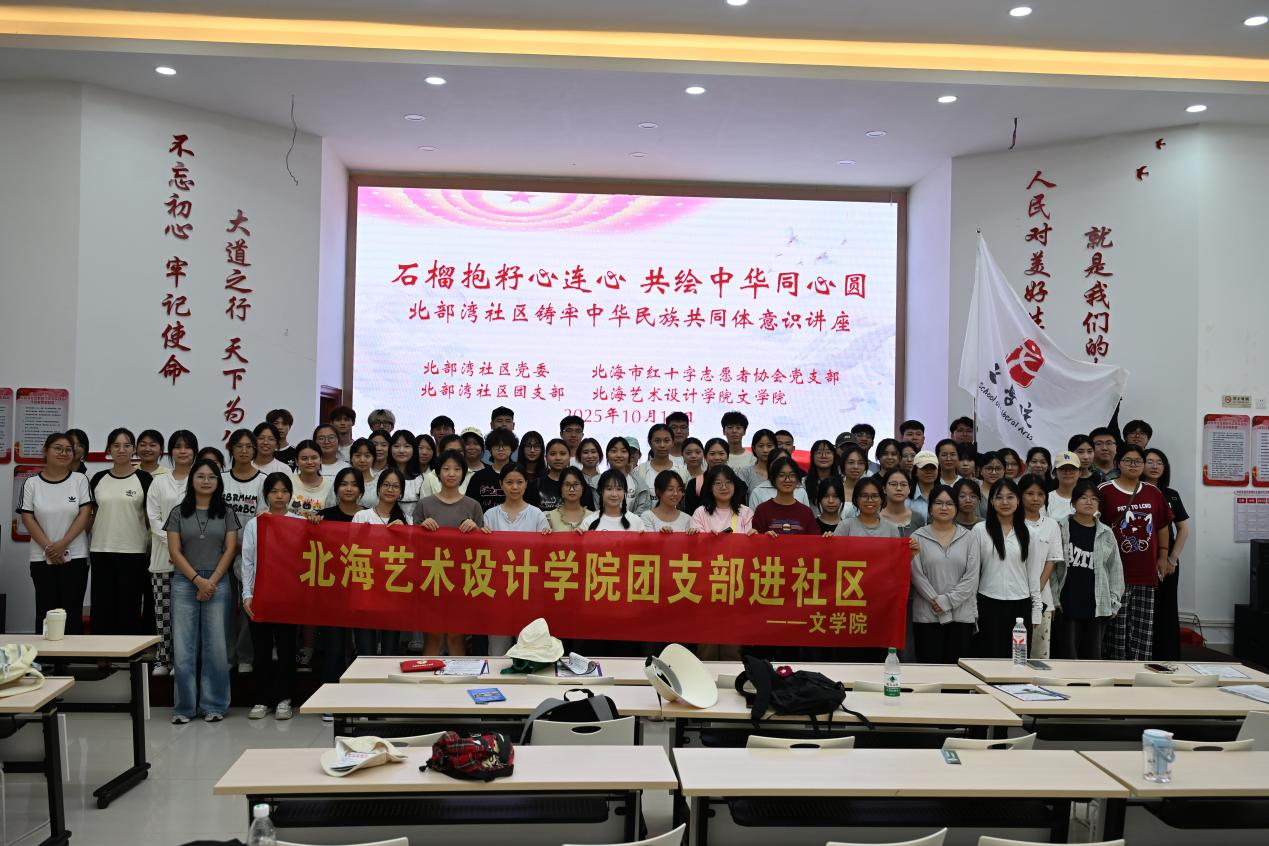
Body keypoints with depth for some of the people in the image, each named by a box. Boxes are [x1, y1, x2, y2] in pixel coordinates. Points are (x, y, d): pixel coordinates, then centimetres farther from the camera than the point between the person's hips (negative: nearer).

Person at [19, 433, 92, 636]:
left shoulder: (80, 479, 2)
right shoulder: (32, 483, 4)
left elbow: (85, 515, -4)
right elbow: (27, 518, 0)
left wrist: (62, 544, -12)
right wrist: (48, 546, -11)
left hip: (75, 557, -1)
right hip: (41, 558, 1)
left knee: (72, 613, 0)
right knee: (45, 611, 4)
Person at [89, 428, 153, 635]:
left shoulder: (143, 478, 0)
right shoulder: (98, 479, 8)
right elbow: (92, 515, 13)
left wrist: (152, 548, -2)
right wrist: (87, 547, 9)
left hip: (133, 552, -3)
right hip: (101, 551, 3)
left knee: (129, 610, 3)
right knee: (102, 609, 5)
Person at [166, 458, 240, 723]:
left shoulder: (226, 513, 8)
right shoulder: (178, 513, 7)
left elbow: (230, 550, 2)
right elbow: (174, 551, 1)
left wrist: (212, 581, -8)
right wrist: (198, 580, -9)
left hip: (218, 584, 0)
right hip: (185, 584, 0)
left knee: (216, 647, 0)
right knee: (184, 648, -1)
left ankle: (214, 705, 9)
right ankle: (184, 706, 8)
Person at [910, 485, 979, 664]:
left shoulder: (968, 537, 8)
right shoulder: (918, 537, 4)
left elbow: (972, 576, 1)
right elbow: (917, 575, -3)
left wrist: (947, 600, -8)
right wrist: (935, 600, -13)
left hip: (962, 615, 2)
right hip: (927, 616, -1)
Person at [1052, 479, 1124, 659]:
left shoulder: (1106, 533, 9)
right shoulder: (1060, 528, -1)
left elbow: (1115, 569, 11)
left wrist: (1114, 602, 5)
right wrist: (1053, 599, -6)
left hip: (1097, 608, 3)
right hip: (1066, 606, -3)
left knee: (1093, 657, 9)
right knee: (1067, 656, 0)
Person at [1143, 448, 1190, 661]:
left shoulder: (1171, 495, 10)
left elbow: (1183, 529, 12)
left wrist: (1172, 559, 1)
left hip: (1167, 563, 4)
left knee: (1167, 612, 6)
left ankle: (1168, 659, 12)